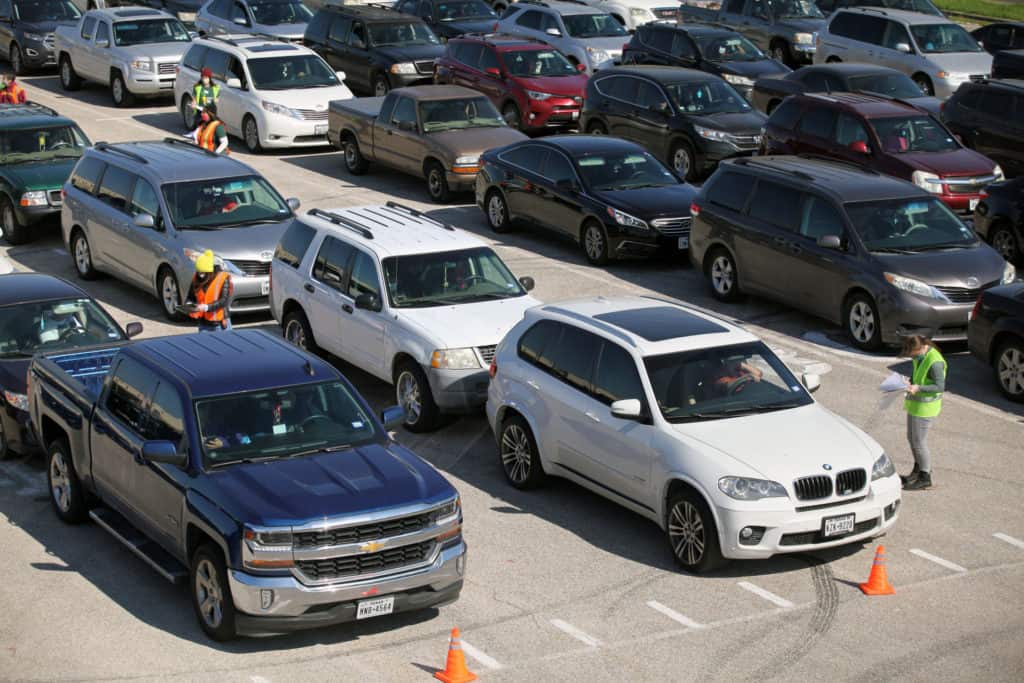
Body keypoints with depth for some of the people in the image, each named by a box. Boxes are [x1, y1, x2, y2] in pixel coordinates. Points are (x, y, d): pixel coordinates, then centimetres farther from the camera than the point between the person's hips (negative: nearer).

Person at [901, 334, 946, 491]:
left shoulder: (934, 362, -26)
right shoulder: (919, 356, 2)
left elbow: (940, 387, -23)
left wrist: (919, 388, -29)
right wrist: (910, 382, 1)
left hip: (925, 407, -9)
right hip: (915, 404, 9)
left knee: (919, 442, 0)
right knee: (911, 437, 20)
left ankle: (925, 478, 13)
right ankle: (918, 469, 37)